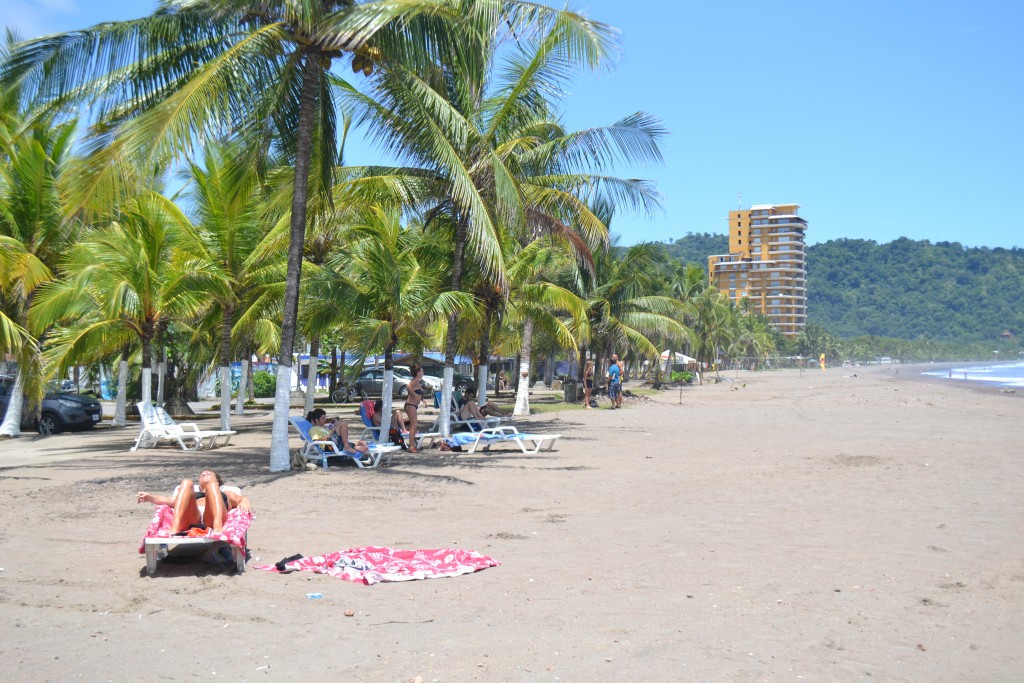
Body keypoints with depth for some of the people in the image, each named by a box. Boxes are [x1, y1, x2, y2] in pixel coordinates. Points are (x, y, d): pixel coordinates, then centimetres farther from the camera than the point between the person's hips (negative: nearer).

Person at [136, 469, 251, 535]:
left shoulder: (226, 493, 40)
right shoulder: (193, 493, 42)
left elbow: (243, 499, 21)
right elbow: (169, 500, 26)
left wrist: (244, 501, -3)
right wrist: (149, 497, 9)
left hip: (213, 520, -1)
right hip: (191, 521, 1)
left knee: (211, 484, -21)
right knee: (186, 483, -17)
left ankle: (218, 526, -47)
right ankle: (174, 529, -40)